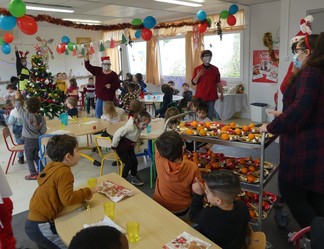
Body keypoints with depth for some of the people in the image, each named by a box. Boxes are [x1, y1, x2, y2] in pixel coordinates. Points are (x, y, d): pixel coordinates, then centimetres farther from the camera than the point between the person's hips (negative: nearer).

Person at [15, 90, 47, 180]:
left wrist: (17, 99, 11)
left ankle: (33, 174, 14)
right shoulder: (42, 118, -7)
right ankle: (42, 170, 26)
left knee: (29, 158, 10)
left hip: (29, 140, -4)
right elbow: (43, 131, -6)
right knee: (35, 156, 22)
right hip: (38, 140, 5)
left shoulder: (26, 115, -17)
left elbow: (19, 107, -4)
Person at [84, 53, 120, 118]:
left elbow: (117, 85, -10)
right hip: (99, 97, 6)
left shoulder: (113, 74, -9)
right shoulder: (98, 70, 4)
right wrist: (87, 58, -15)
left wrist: (111, 86, -29)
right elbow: (88, 67, 0)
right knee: (98, 114, 15)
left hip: (109, 98, -5)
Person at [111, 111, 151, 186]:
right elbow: (117, 134, -31)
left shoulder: (139, 126, -8)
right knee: (128, 164, -6)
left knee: (135, 162, 6)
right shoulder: (130, 127, -33)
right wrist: (114, 146, -21)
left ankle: (134, 178, 25)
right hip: (122, 148, -7)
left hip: (130, 147, 7)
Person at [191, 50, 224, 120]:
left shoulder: (215, 69, 7)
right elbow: (193, 83, 2)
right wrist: (198, 75, -15)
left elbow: (218, 82, 10)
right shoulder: (197, 69, 3)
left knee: (210, 116, 0)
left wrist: (221, 93, 7)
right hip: (200, 96, -1)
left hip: (211, 96, 1)